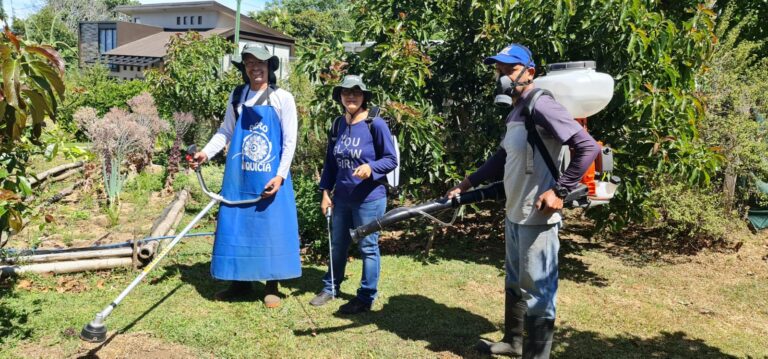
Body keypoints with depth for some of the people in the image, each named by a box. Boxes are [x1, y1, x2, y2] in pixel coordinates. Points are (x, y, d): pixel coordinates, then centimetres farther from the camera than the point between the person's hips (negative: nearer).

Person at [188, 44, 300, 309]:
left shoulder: (282, 98, -2)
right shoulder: (237, 97, 9)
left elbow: (290, 141, -4)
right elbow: (225, 132, 13)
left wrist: (280, 176, -12)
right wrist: (206, 152, -3)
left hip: (270, 179, -4)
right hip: (239, 177, 4)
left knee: (272, 228, 1)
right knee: (235, 228, 7)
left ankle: (272, 287, 14)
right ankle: (240, 282, 22)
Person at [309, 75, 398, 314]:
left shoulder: (376, 124, -12)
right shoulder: (337, 125, 5)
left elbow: (391, 159, -9)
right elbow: (330, 161, 12)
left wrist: (371, 167, -27)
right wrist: (326, 191, 9)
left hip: (369, 199, -6)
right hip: (341, 198, 6)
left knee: (368, 248, 5)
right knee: (337, 245, 18)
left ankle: (366, 298, 17)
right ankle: (330, 288, 35)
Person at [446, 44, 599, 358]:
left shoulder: (541, 106, -17)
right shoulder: (515, 111, 12)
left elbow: (588, 147, -22)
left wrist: (559, 191, -22)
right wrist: (467, 183, 18)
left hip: (536, 217, -10)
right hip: (514, 214, 10)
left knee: (537, 290, 1)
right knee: (514, 283, 22)